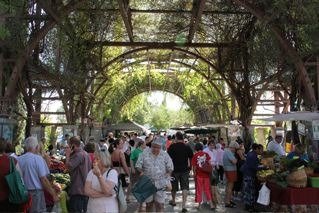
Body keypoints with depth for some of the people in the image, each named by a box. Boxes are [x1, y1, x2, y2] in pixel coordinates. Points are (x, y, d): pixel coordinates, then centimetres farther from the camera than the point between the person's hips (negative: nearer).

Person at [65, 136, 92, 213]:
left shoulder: (78, 155, -17)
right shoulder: (86, 154, 14)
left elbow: (69, 167, -26)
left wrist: (67, 155, -15)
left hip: (78, 189, -10)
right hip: (85, 188, 10)